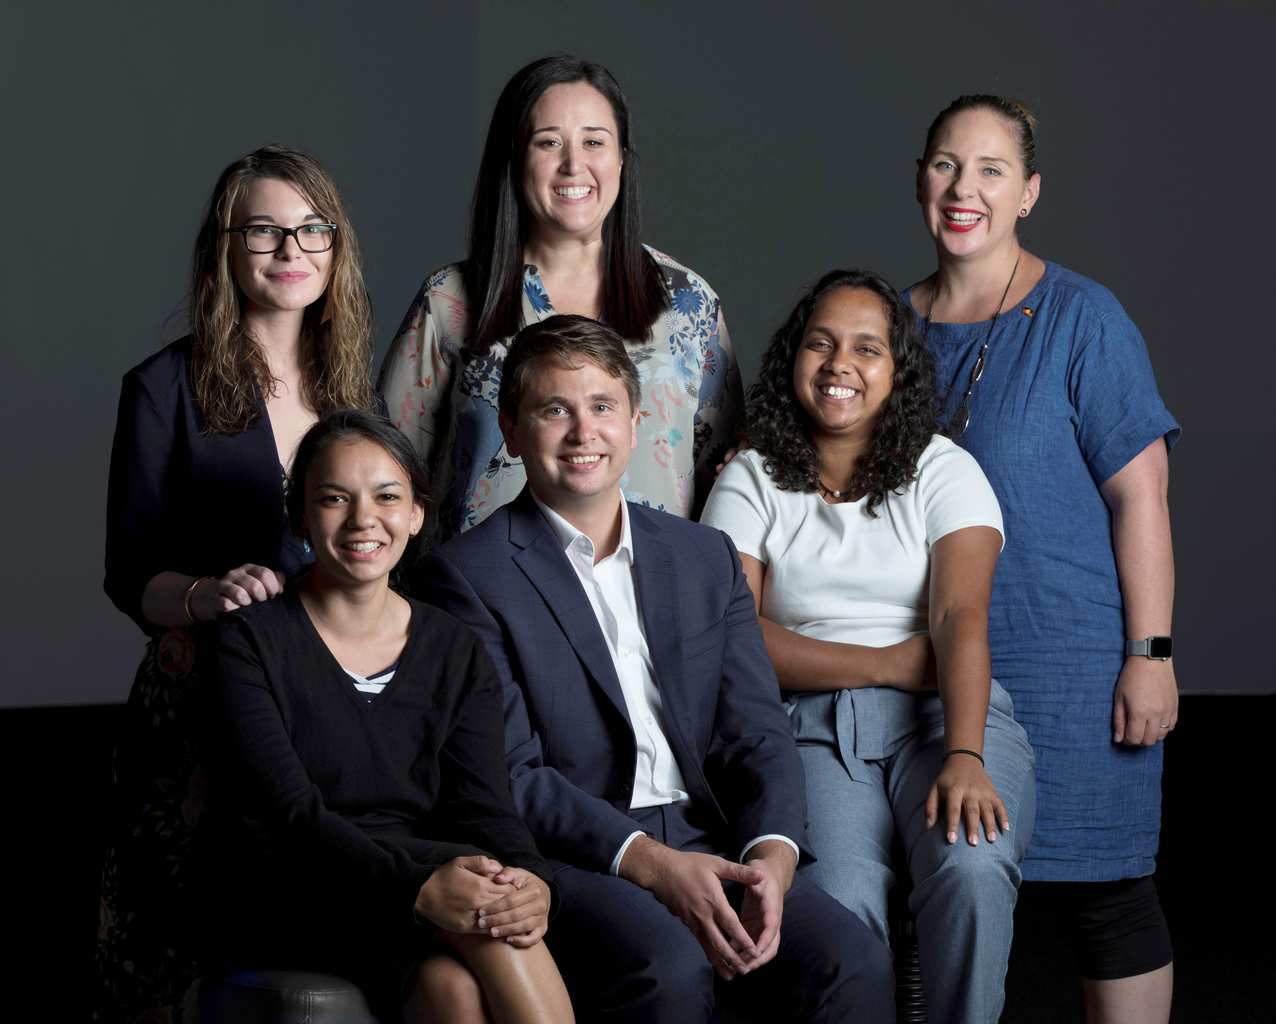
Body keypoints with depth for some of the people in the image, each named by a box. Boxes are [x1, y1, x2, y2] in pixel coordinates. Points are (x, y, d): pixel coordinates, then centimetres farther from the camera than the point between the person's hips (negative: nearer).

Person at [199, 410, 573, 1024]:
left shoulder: (458, 655, 12)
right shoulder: (248, 639, -2)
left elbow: (482, 805, -1)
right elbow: (286, 814, -14)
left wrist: (528, 880, -26)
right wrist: (418, 885, -31)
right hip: (289, 900, -3)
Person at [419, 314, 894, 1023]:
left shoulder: (706, 558, 17)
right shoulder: (469, 576, 0)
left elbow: (756, 733, 9)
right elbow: (509, 778, -8)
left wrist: (771, 858, -12)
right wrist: (650, 862, -20)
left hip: (712, 845, 4)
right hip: (569, 859, -4)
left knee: (855, 964, -23)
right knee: (671, 967, -35)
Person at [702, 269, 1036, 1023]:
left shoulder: (944, 472, 10)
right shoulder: (751, 482, 13)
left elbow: (962, 619, -6)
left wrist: (964, 759, -23)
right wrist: (884, 664, -8)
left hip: (944, 714, 0)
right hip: (813, 726, 0)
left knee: (973, 869, -32)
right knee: (837, 906, -32)